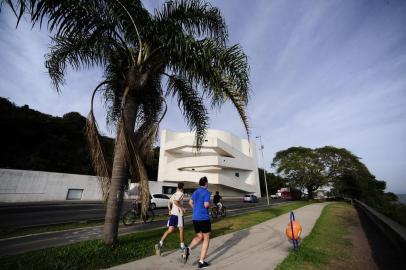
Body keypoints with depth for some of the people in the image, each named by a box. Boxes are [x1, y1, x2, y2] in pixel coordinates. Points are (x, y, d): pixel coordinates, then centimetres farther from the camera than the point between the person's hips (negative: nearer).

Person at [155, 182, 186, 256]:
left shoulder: (174, 194, 13)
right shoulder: (181, 193, -10)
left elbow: (169, 203, 15)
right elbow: (176, 202, -24)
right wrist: (182, 208, -16)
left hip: (172, 214, 6)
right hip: (178, 214, -6)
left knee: (170, 230, 6)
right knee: (181, 229, 11)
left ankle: (160, 243, -9)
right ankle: (182, 246, 24)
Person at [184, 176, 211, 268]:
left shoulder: (195, 192, 10)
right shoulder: (207, 192, -13)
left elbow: (190, 202, 19)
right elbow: (206, 205, -24)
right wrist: (209, 205, -2)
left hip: (195, 218, 7)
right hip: (204, 218, -7)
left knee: (199, 237, 20)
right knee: (206, 238, 11)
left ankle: (188, 249, -4)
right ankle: (201, 262, 12)